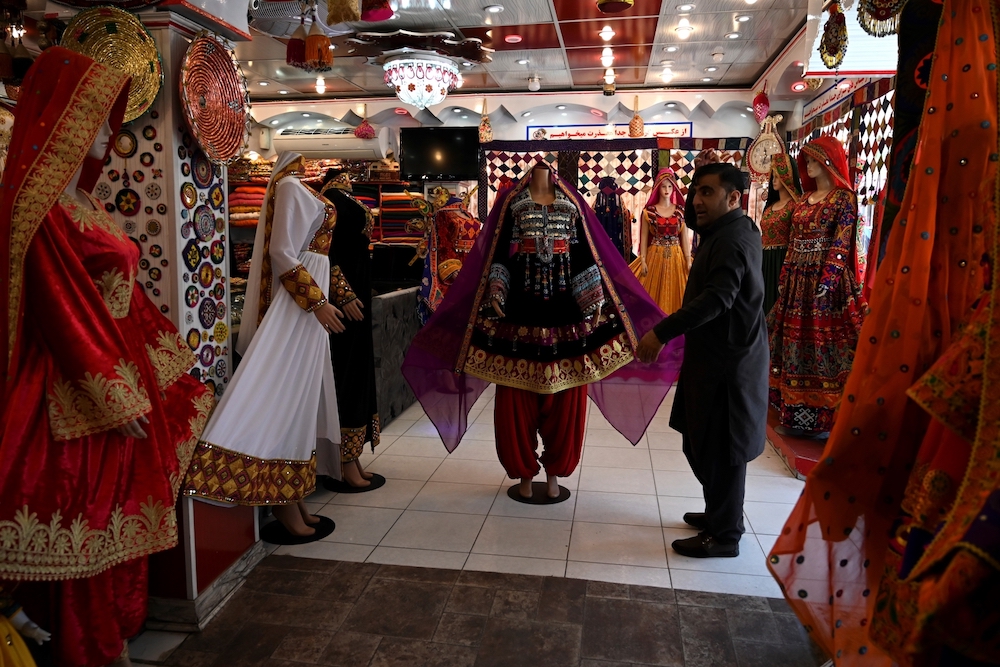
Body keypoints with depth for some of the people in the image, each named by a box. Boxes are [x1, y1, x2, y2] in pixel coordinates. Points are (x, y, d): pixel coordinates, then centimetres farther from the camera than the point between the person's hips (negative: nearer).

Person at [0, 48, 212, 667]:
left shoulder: (81, 202, 12)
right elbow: (67, 315, -19)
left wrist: (169, 366, 16)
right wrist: (119, 401, -17)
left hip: (123, 377, 9)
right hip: (84, 395, -9)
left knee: (118, 518, 18)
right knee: (88, 522, 4)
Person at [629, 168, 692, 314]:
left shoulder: (681, 210, 4)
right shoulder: (648, 211, 0)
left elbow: (685, 237, 5)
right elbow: (644, 238, 1)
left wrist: (688, 260, 0)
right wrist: (643, 261, -6)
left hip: (676, 257, 1)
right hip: (655, 257, -1)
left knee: (674, 293, 4)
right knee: (654, 293, 2)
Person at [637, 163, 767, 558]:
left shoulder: (732, 240, -18)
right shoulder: (731, 232, 15)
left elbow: (715, 299, -28)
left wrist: (662, 333, -30)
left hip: (727, 365, -10)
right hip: (716, 358, 10)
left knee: (719, 450, 0)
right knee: (703, 442, 18)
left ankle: (723, 536, 13)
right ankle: (719, 514, 33)